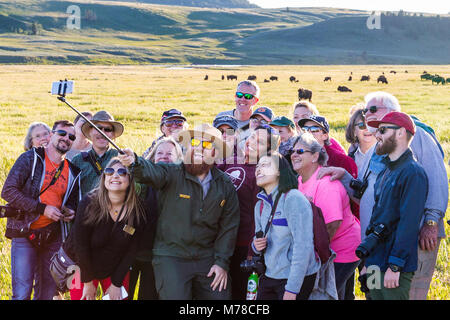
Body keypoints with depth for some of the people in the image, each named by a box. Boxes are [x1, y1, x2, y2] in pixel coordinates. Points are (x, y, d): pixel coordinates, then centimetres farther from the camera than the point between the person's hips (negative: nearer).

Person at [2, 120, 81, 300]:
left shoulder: (72, 171, 10)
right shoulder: (30, 159, -5)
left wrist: (69, 212, -1)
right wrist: (42, 209, -19)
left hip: (52, 236, 5)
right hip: (25, 233, -5)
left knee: (47, 293, 10)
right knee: (22, 294, -9)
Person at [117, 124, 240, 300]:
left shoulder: (225, 186, 5)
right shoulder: (172, 173, -6)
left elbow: (228, 227, 6)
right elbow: (152, 172, -29)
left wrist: (222, 262, -1)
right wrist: (135, 162, -51)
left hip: (207, 258, 3)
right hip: (171, 257, -3)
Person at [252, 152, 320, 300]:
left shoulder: (294, 198, -14)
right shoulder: (260, 205, 9)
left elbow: (303, 246, -20)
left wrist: (291, 289, -22)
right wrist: (256, 245, -4)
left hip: (297, 279, -7)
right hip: (270, 276, 7)